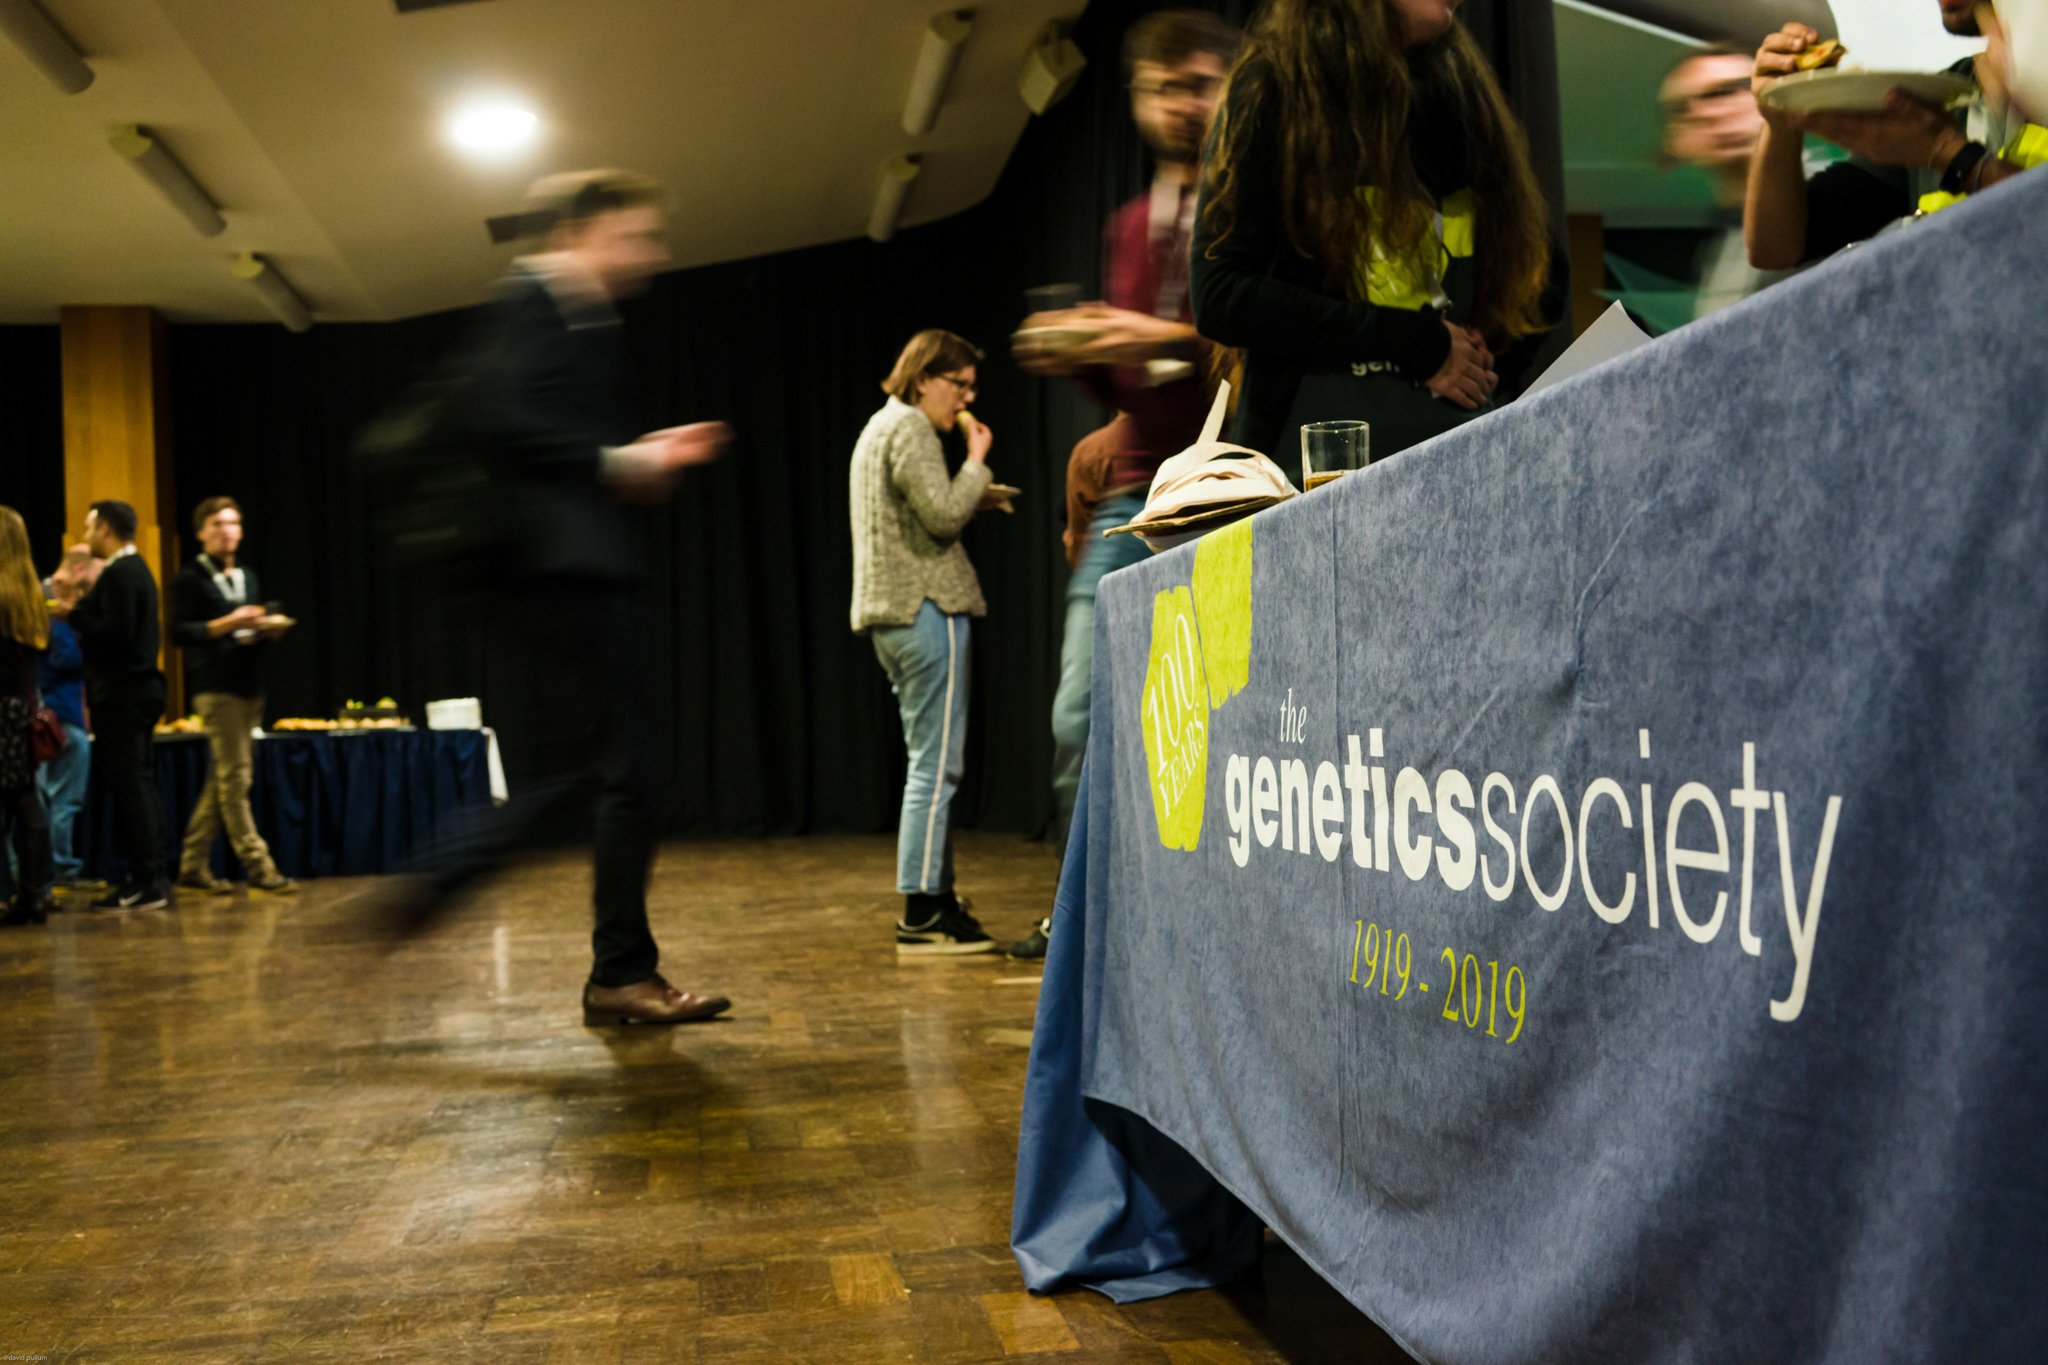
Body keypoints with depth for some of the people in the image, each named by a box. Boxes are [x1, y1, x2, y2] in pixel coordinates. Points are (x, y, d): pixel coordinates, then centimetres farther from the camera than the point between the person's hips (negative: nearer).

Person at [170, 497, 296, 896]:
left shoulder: (248, 577, 19)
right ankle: (258, 867, -10)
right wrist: (227, 624, -21)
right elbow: (179, 632, -10)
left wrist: (268, 630, 1)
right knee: (235, 776, -10)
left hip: (249, 685, 7)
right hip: (215, 687, -7)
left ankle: (194, 866, 17)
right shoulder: (190, 579, -2)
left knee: (222, 779, 9)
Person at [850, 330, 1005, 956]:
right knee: (936, 764, -10)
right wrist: (976, 461, -5)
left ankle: (936, 902, 17)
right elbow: (943, 516, -18)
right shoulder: (910, 428, -8)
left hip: (890, 613, 11)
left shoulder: (880, 427, 23)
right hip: (924, 606, -11)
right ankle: (920, 913, -9)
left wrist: (973, 497, 15)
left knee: (930, 763, 13)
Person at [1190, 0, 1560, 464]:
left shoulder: (1460, 92, 12)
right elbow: (1220, 298, -13)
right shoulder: (1274, 87, -4)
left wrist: (1493, 368, 1)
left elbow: (1539, 267, 20)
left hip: (1463, 441, 5)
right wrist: (1415, 344, -14)